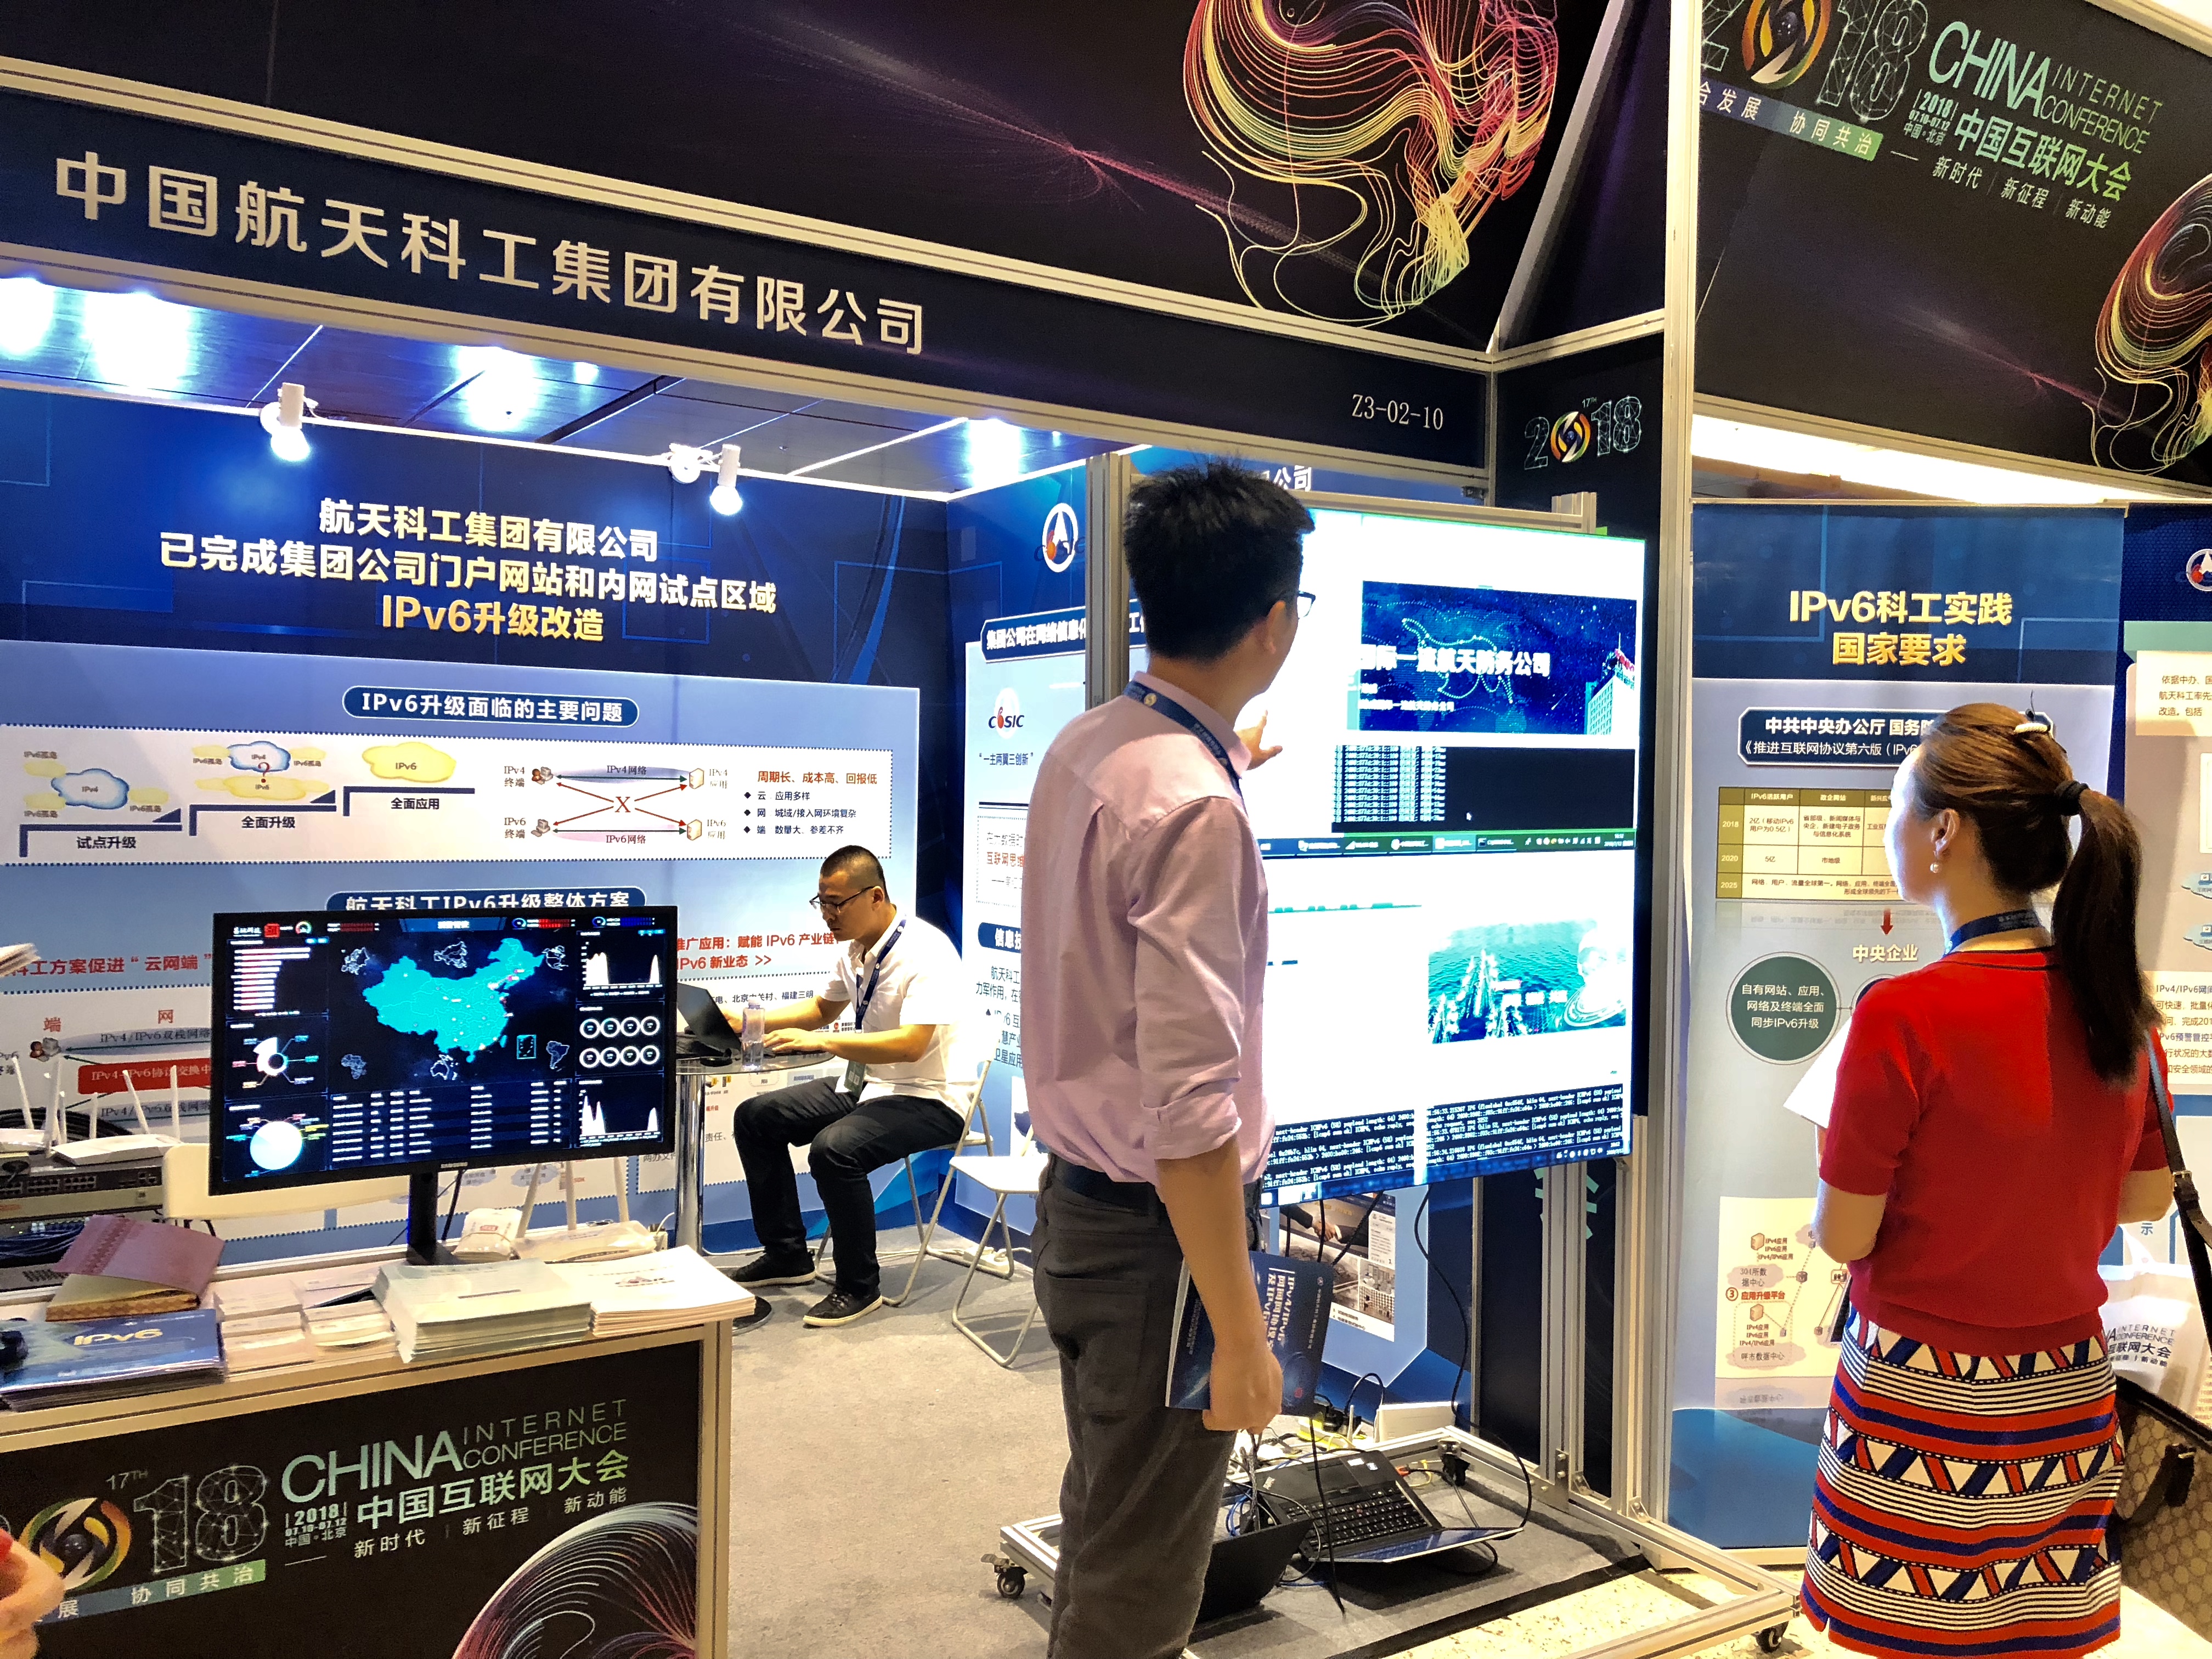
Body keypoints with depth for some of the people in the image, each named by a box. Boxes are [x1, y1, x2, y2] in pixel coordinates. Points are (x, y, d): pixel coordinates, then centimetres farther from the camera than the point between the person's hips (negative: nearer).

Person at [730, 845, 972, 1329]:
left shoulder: (926, 952, -22)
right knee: (756, 1118, 5)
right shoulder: (856, 948, 4)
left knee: (834, 1147, -32)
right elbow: (823, 1008, 22)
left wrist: (820, 1040, -34)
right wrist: (750, 1023, 7)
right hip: (865, 1086, 9)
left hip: (927, 1099, -9)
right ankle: (786, 1255, 17)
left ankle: (860, 1286, -11)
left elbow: (910, 1045, -32)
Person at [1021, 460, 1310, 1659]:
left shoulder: (1080, 748, 3)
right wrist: (1239, 1333, -20)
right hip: (1156, 1232, -9)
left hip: (1073, 1201, 9)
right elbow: (1190, 1104, -28)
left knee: (1103, 1509, 27)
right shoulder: (1194, 809, -26)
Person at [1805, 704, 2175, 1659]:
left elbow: (1843, 1236, -15)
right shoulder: (2119, 998, -3)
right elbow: (2145, 1197, 9)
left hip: (1923, 1397, -6)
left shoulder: (1904, 1016, -22)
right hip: (2066, 1388, 6)